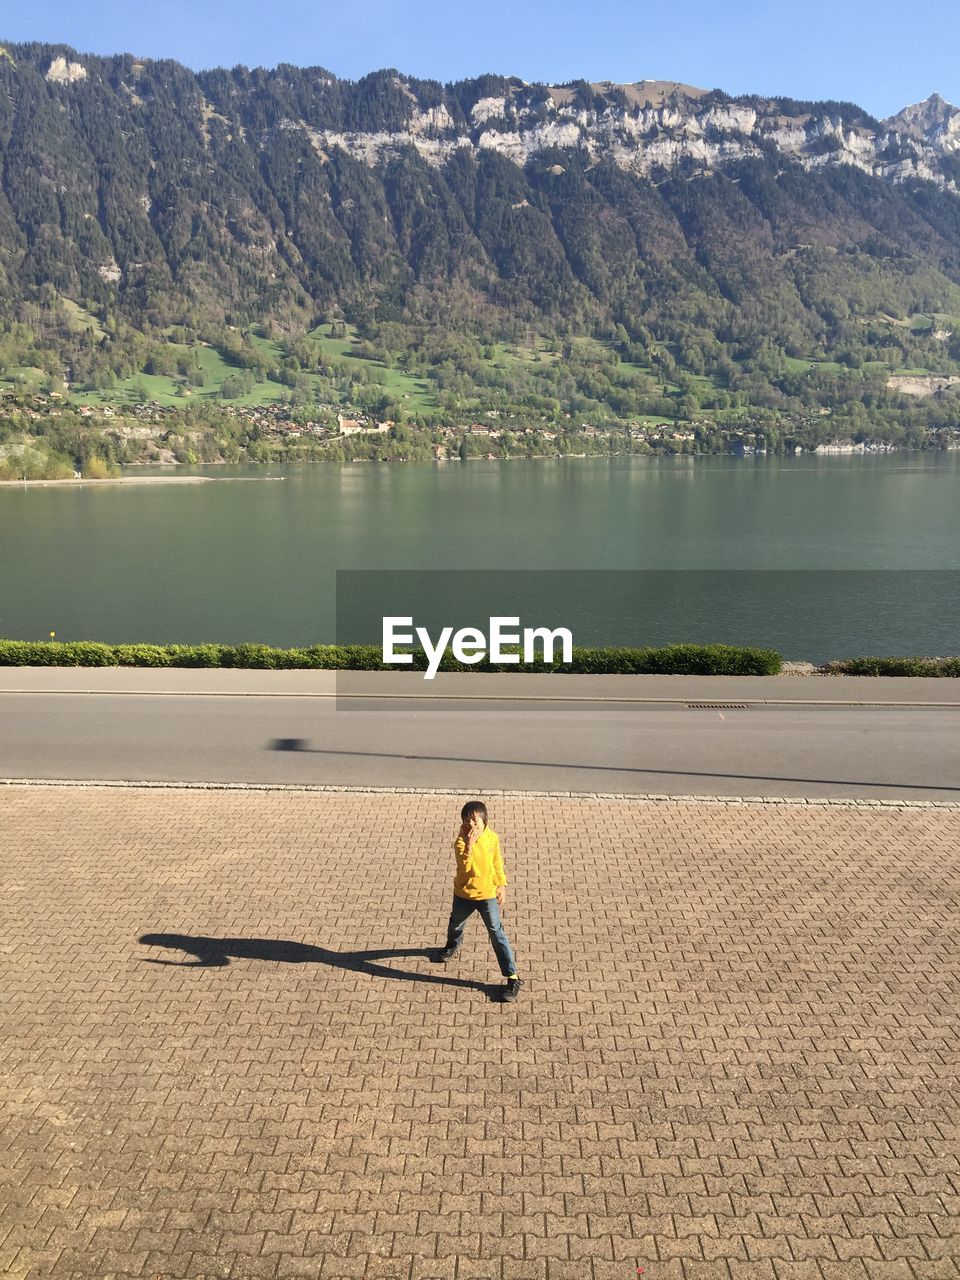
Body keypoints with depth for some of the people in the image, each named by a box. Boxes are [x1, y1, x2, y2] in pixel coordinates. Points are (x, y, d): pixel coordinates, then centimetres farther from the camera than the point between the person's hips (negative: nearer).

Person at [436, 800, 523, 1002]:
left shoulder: (492, 838, -12)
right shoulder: (461, 841, -20)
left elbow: (497, 863, 3)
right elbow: (465, 866, -34)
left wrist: (501, 886, 3)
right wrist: (470, 844, -45)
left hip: (488, 895, -1)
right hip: (463, 894, 1)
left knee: (497, 934, -4)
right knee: (456, 925, 27)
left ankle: (512, 978, 0)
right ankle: (453, 945, 62)